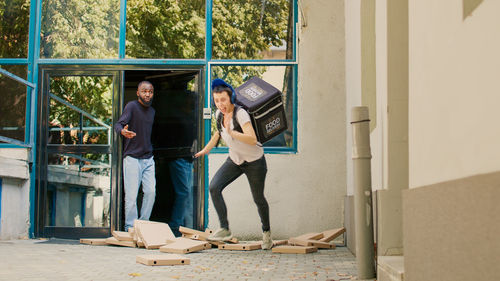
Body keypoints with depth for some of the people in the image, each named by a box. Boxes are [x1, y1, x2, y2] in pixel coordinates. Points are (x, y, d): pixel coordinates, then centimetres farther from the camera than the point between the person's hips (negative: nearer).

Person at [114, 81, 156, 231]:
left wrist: (150, 150, 16)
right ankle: (130, 227, 4)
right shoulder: (132, 106, -6)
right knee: (131, 195, -6)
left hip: (148, 159, 6)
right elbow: (118, 124, -19)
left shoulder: (152, 111, 15)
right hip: (132, 158, -6)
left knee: (151, 192, 1)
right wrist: (123, 131, -41)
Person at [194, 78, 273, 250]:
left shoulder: (240, 114, -26)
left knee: (258, 199, 5)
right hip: (234, 160, 6)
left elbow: (252, 139, -37)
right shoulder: (219, 114, -5)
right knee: (214, 187, -13)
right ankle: (225, 230, -7)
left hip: (254, 162, -6)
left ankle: (266, 232, 30)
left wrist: (232, 133, -49)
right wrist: (206, 148, 22)